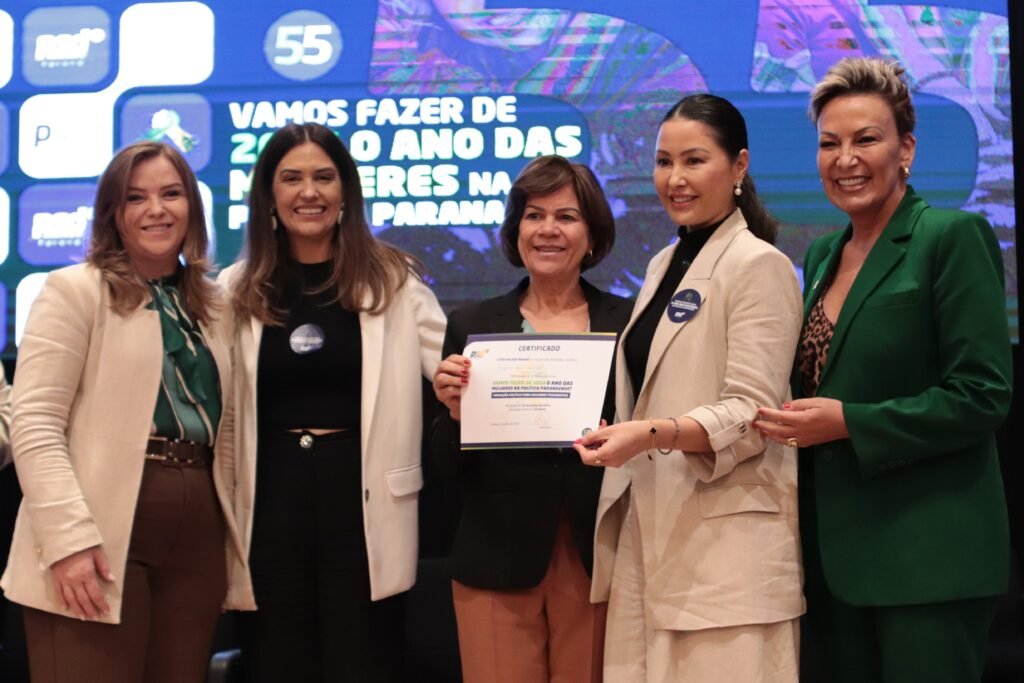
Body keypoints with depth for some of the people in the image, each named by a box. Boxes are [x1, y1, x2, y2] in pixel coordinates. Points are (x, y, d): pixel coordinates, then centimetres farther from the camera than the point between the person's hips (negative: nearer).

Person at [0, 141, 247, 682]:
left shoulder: (214, 306, 15)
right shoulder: (74, 290, -2)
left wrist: (235, 538, 10)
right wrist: (70, 539, -18)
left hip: (197, 537, 6)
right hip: (101, 541, -5)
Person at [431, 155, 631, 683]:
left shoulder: (628, 323, 2)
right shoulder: (472, 326, 4)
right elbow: (449, 467, 4)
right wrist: (455, 412, -14)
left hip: (597, 561, 0)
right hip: (497, 565, 0)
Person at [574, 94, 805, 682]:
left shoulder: (759, 265, -8)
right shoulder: (665, 265, 15)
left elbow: (752, 414, -15)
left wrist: (653, 434, -28)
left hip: (726, 539, -7)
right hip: (651, 528, 7)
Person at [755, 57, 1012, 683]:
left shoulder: (954, 237, -9)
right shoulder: (824, 255, 13)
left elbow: (982, 395, -15)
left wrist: (848, 422, -19)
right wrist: (798, 421, 3)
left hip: (927, 557, -7)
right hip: (838, 549, 7)